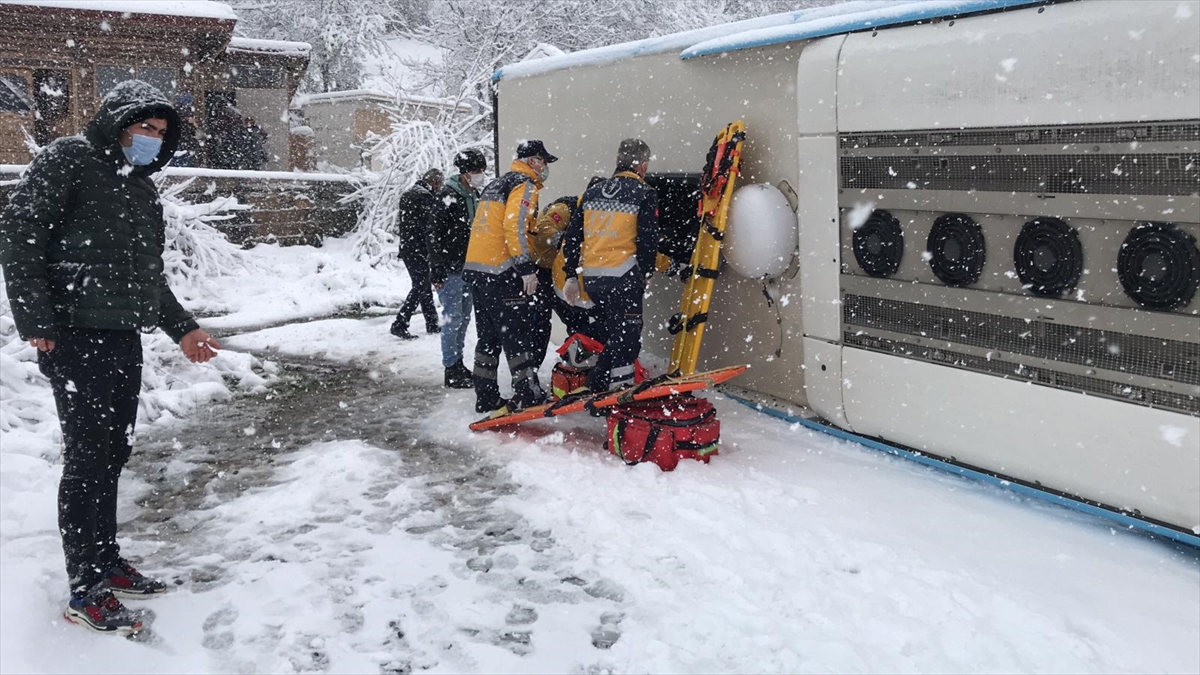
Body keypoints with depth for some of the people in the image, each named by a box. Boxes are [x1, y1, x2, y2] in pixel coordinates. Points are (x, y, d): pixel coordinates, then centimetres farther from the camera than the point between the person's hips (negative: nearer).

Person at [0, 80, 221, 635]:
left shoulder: (142, 189, 20)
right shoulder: (68, 161, -4)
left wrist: (181, 328, 25)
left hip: (124, 340, 8)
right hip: (77, 338, -8)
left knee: (112, 454, 13)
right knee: (88, 459, -5)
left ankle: (106, 562, 26)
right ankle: (86, 591, 3)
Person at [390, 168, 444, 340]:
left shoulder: (407, 195, 17)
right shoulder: (426, 197, -13)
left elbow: (401, 224, 21)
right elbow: (430, 228, -17)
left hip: (406, 249, 10)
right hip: (419, 251, -10)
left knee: (424, 286, 14)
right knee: (420, 287, -7)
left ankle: (432, 325, 19)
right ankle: (399, 325, -11)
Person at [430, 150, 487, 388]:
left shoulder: (475, 197, 12)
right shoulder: (448, 198, -14)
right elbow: (435, 236, -16)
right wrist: (437, 272, -18)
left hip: (468, 268, 8)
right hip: (450, 270, -8)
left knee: (464, 318, 13)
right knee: (453, 318, -6)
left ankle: (458, 364, 24)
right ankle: (451, 370, 1)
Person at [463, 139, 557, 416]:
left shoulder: (496, 184, 22)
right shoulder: (525, 185, -7)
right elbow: (514, 225, -21)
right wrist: (526, 267, -22)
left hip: (475, 268, 9)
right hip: (501, 272, -9)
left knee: (489, 336, 12)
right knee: (517, 335, -4)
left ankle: (486, 399, 16)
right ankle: (529, 396, -1)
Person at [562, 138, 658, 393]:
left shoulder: (592, 193, 13)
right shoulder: (645, 194, -3)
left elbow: (572, 236, 13)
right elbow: (648, 241, -8)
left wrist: (571, 275, 17)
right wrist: (645, 274, 7)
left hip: (591, 277, 6)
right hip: (623, 277, -6)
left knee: (613, 332, 20)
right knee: (627, 336, 3)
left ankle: (598, 382, 22)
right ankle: (620, 386, 1)